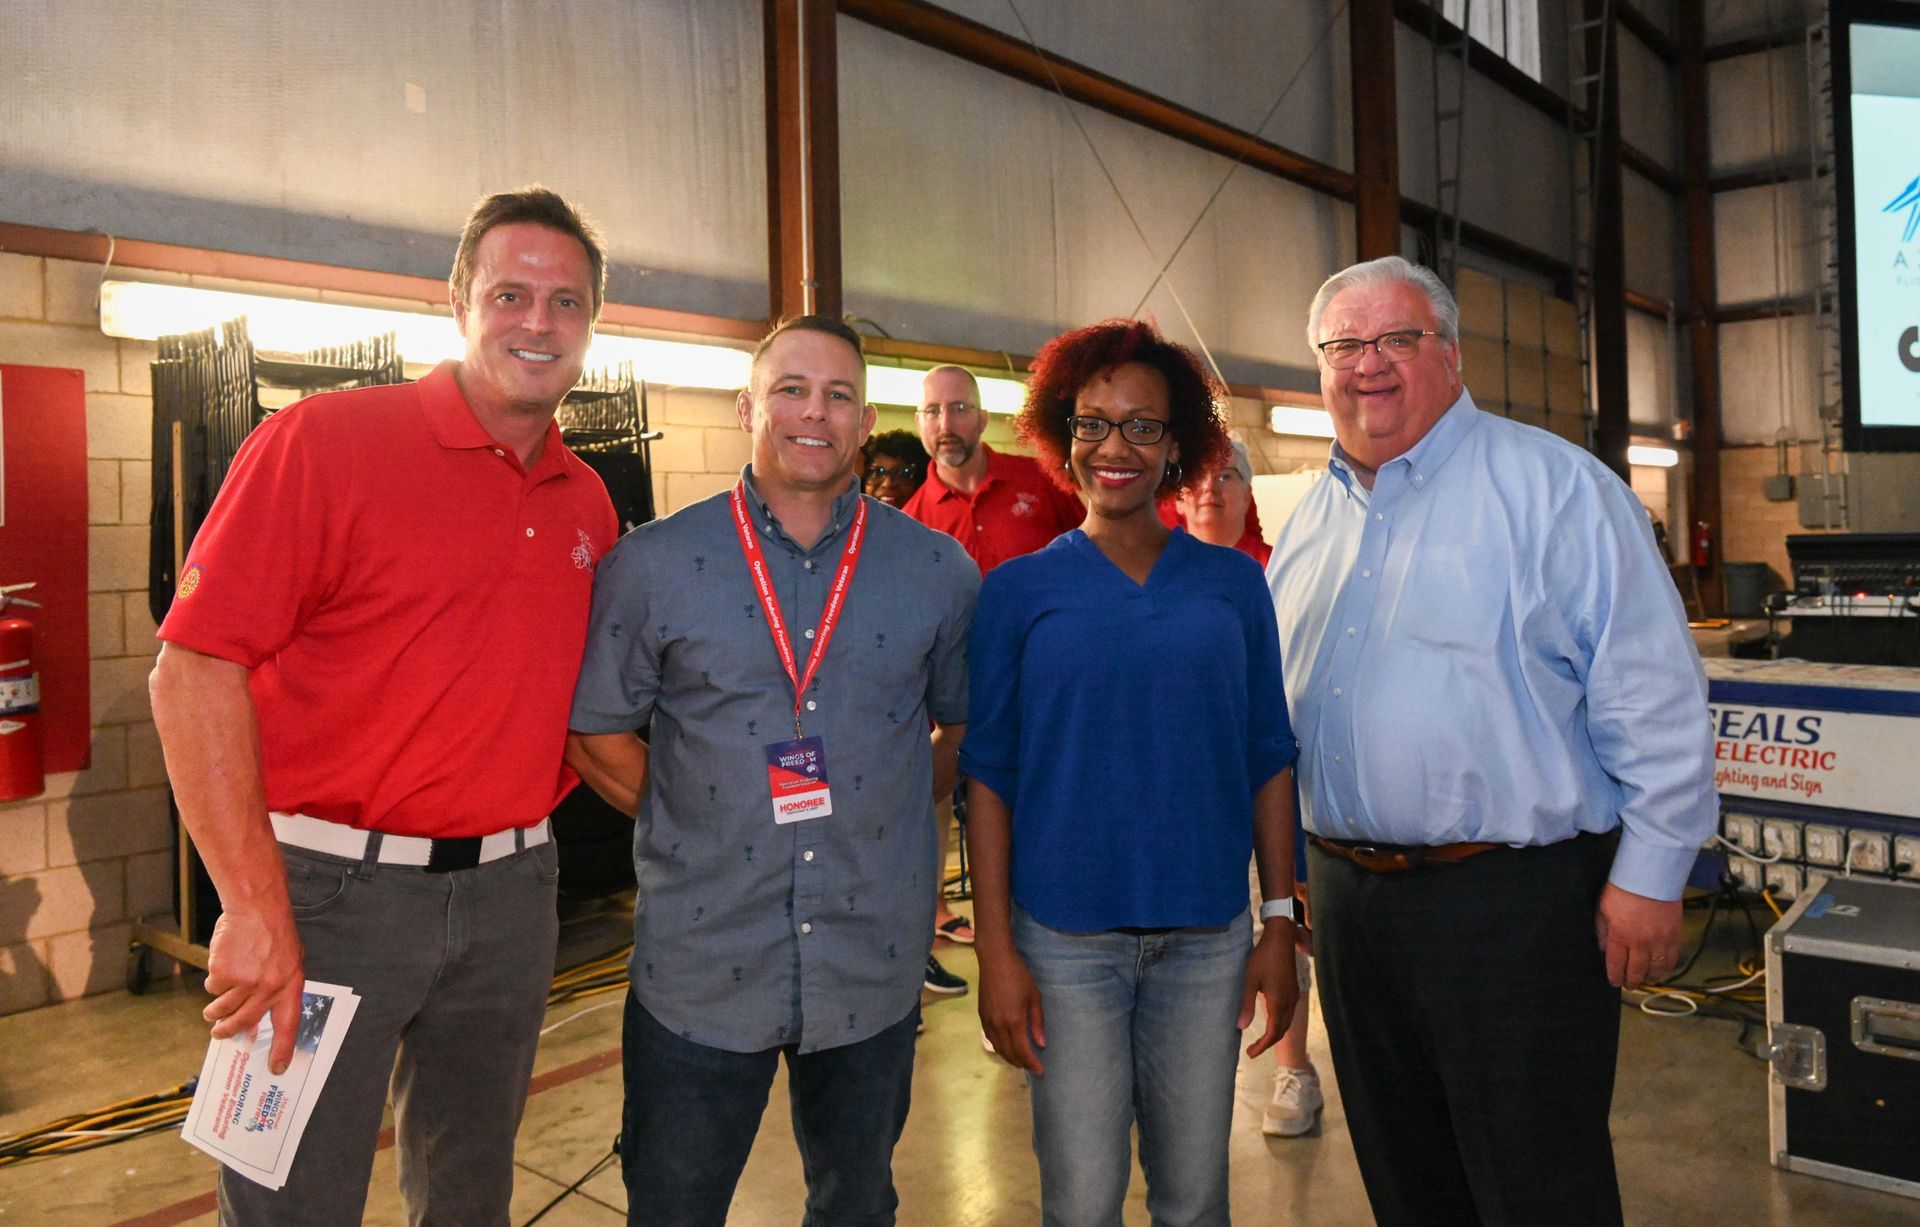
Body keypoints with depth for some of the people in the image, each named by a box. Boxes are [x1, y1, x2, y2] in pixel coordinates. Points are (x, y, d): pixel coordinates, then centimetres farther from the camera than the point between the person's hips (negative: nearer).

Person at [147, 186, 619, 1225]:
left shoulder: (586, 500, 8)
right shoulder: (323, 441, -10)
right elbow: (193, 671, -14)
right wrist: (256, 910, -17)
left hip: (509, 894, 5)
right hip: (333, 889, -5)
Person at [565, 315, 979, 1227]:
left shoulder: (939, 573, 0)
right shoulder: (651, 564, -3)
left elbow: (966, 724, 12)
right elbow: (594, 734, 3)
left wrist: (883, 814, 4)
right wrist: (695, 823, -3)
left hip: (873, 970, 2)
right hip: (699, 971, -1)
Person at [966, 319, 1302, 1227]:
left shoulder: (1233, 583, 5)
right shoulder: (1018, 590, -1)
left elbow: (1269, 760, 6)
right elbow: (988, 775, -2)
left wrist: (1282, 922, 2)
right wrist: (995, 948, -7)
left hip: (1207, 937, 2)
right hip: (1066, 937, -2)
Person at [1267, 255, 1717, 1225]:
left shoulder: (1551, 485, -8)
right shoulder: (1310, 519, 12)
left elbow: (1651, 695, -11)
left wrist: (1649, 874, -13)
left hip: (1514, 900, -6)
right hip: (1347, 894, 6)